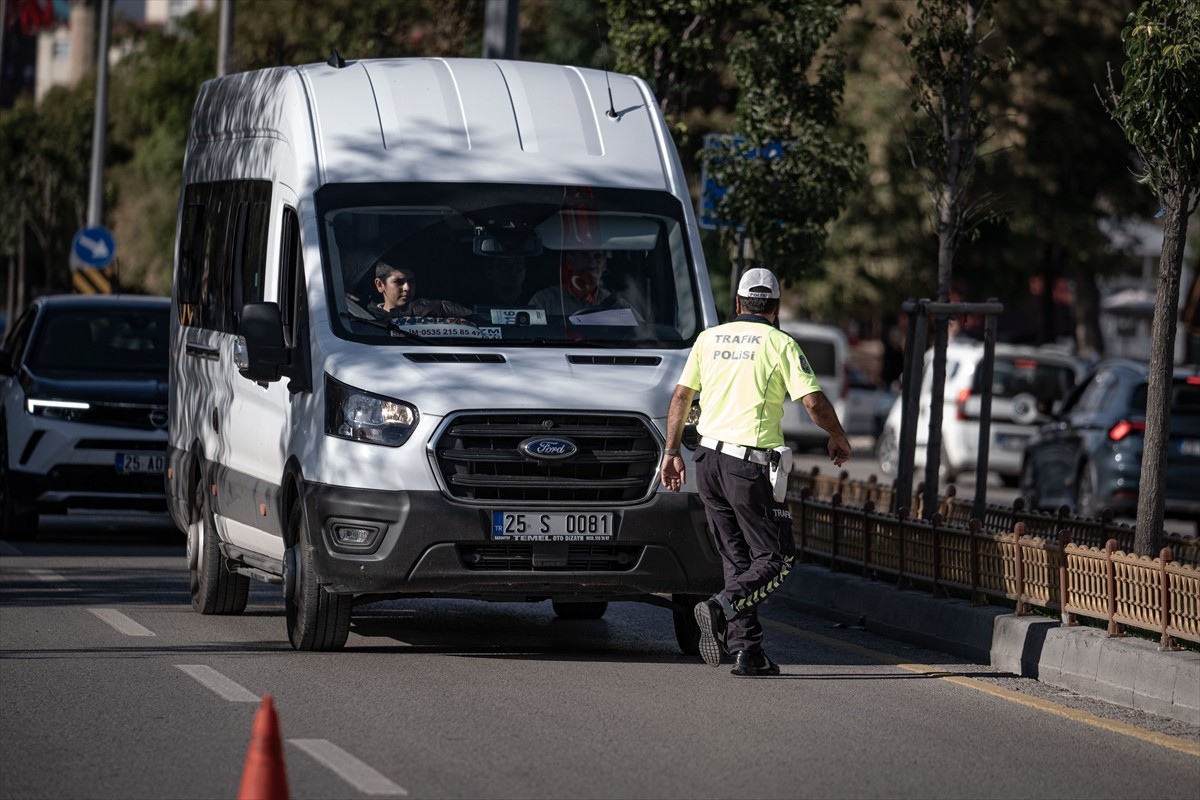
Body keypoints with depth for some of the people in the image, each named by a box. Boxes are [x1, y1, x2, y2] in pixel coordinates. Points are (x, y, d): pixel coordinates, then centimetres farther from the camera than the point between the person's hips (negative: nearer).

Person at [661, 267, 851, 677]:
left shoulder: (709, 338, 10)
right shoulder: (781, 344, -3)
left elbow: (681, 397, 10)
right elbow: (814, 402, -9)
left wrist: (672, 452, 16)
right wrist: (839, 439, 8)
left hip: (708, 458, 6)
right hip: (750, 462, -6)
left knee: (737, 558, 12)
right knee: (773, 558, 1)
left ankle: (747, 650, 6)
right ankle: (720, 608, -23)